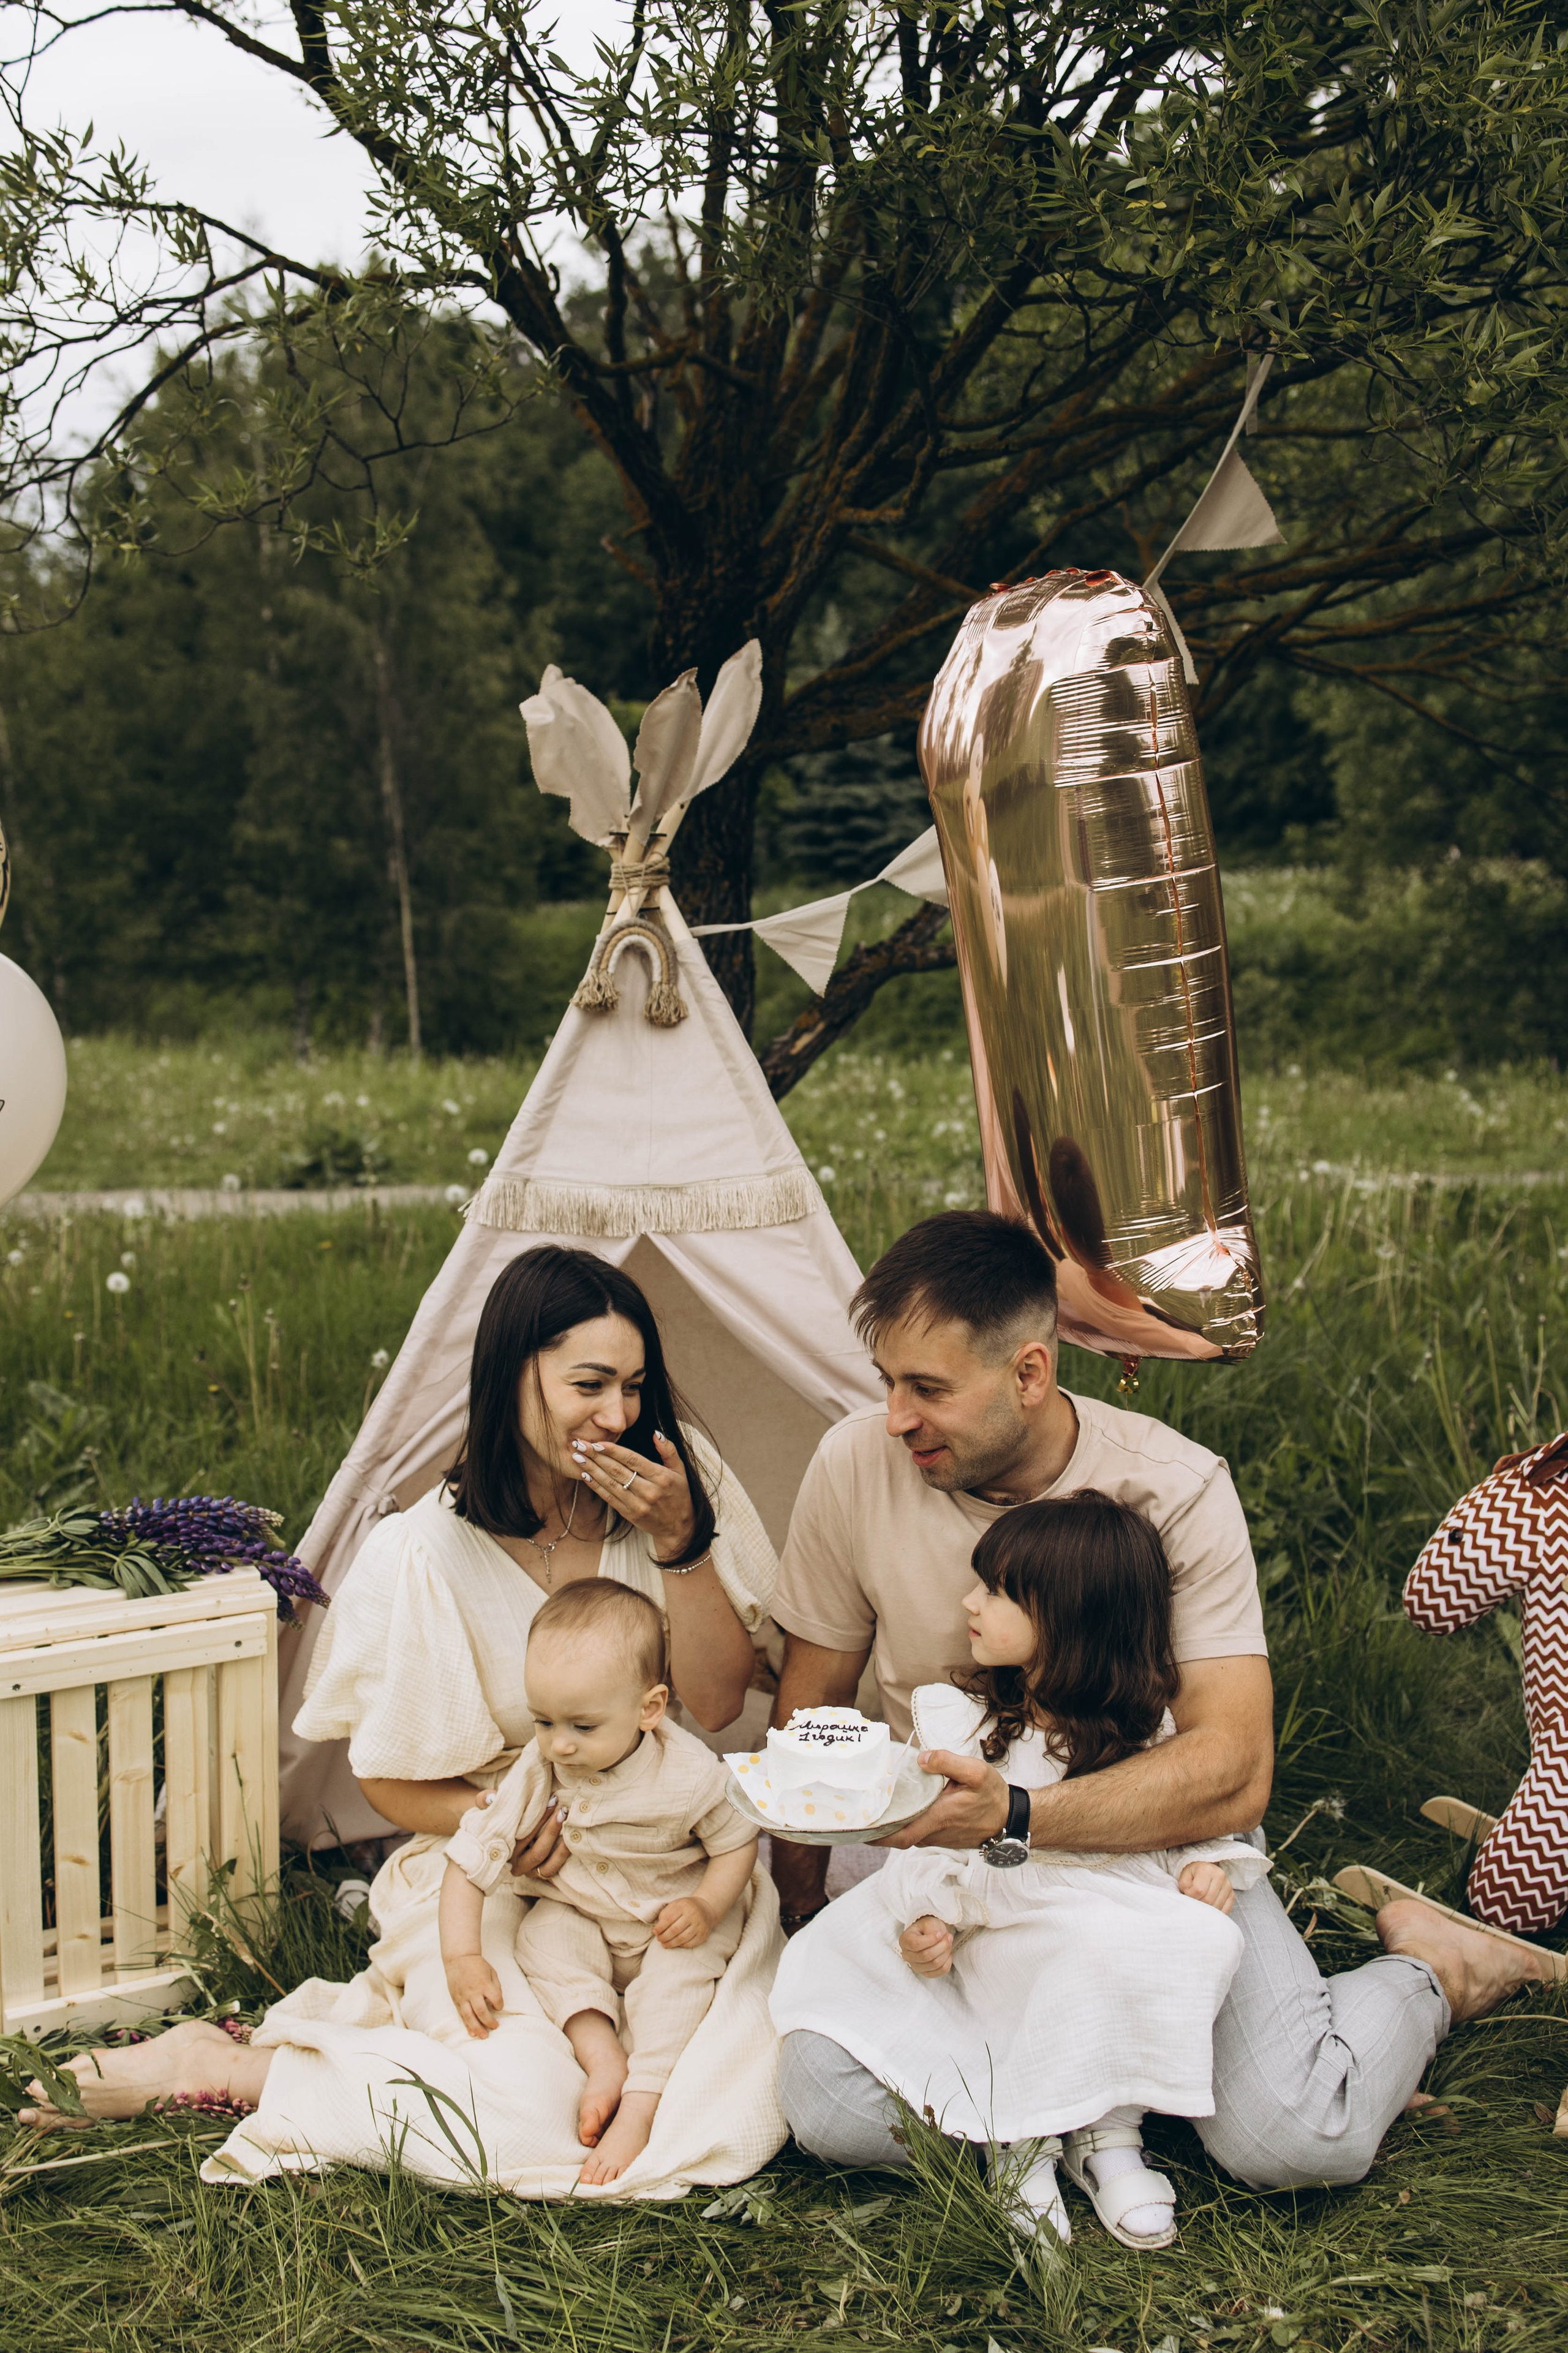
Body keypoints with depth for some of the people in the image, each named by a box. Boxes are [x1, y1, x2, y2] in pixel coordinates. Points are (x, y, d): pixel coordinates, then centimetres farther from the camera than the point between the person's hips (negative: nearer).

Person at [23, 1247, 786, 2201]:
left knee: (756, 2082, -22)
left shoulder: (679, 1479, -3)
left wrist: (681, 1542, -17)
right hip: (483, 1875, -4)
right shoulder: (424, 1555, -11)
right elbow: (392, 1780, -1)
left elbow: (718, 1703, -3)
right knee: (533, 2109, -29)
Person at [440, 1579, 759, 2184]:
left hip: (670, 1925, -3)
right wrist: (461, 1958, -22)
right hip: (580, 1916, 3)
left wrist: (705, 1908, -24)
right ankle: (603, 2060, -29)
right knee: (542, 1935, -23)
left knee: (679, 1972, -29)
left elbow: (737, 1844, -8)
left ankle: (639, 2108, -29)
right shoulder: (538, 1771, -19)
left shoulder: (689, 1774, -23)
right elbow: (472, 1854, -16)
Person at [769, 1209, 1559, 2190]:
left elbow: (1233, 1772, -24)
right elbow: (811, 1704, 3)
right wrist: (802, 1915, 6)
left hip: (1158, 1852, -2)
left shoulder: (1175, 1489, -18)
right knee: (829, 2105, -26)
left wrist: (1015, 1814, -37)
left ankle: (1425, 1970, 9)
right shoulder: (857, 1467, -11)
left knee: (1293, 2139, -24)